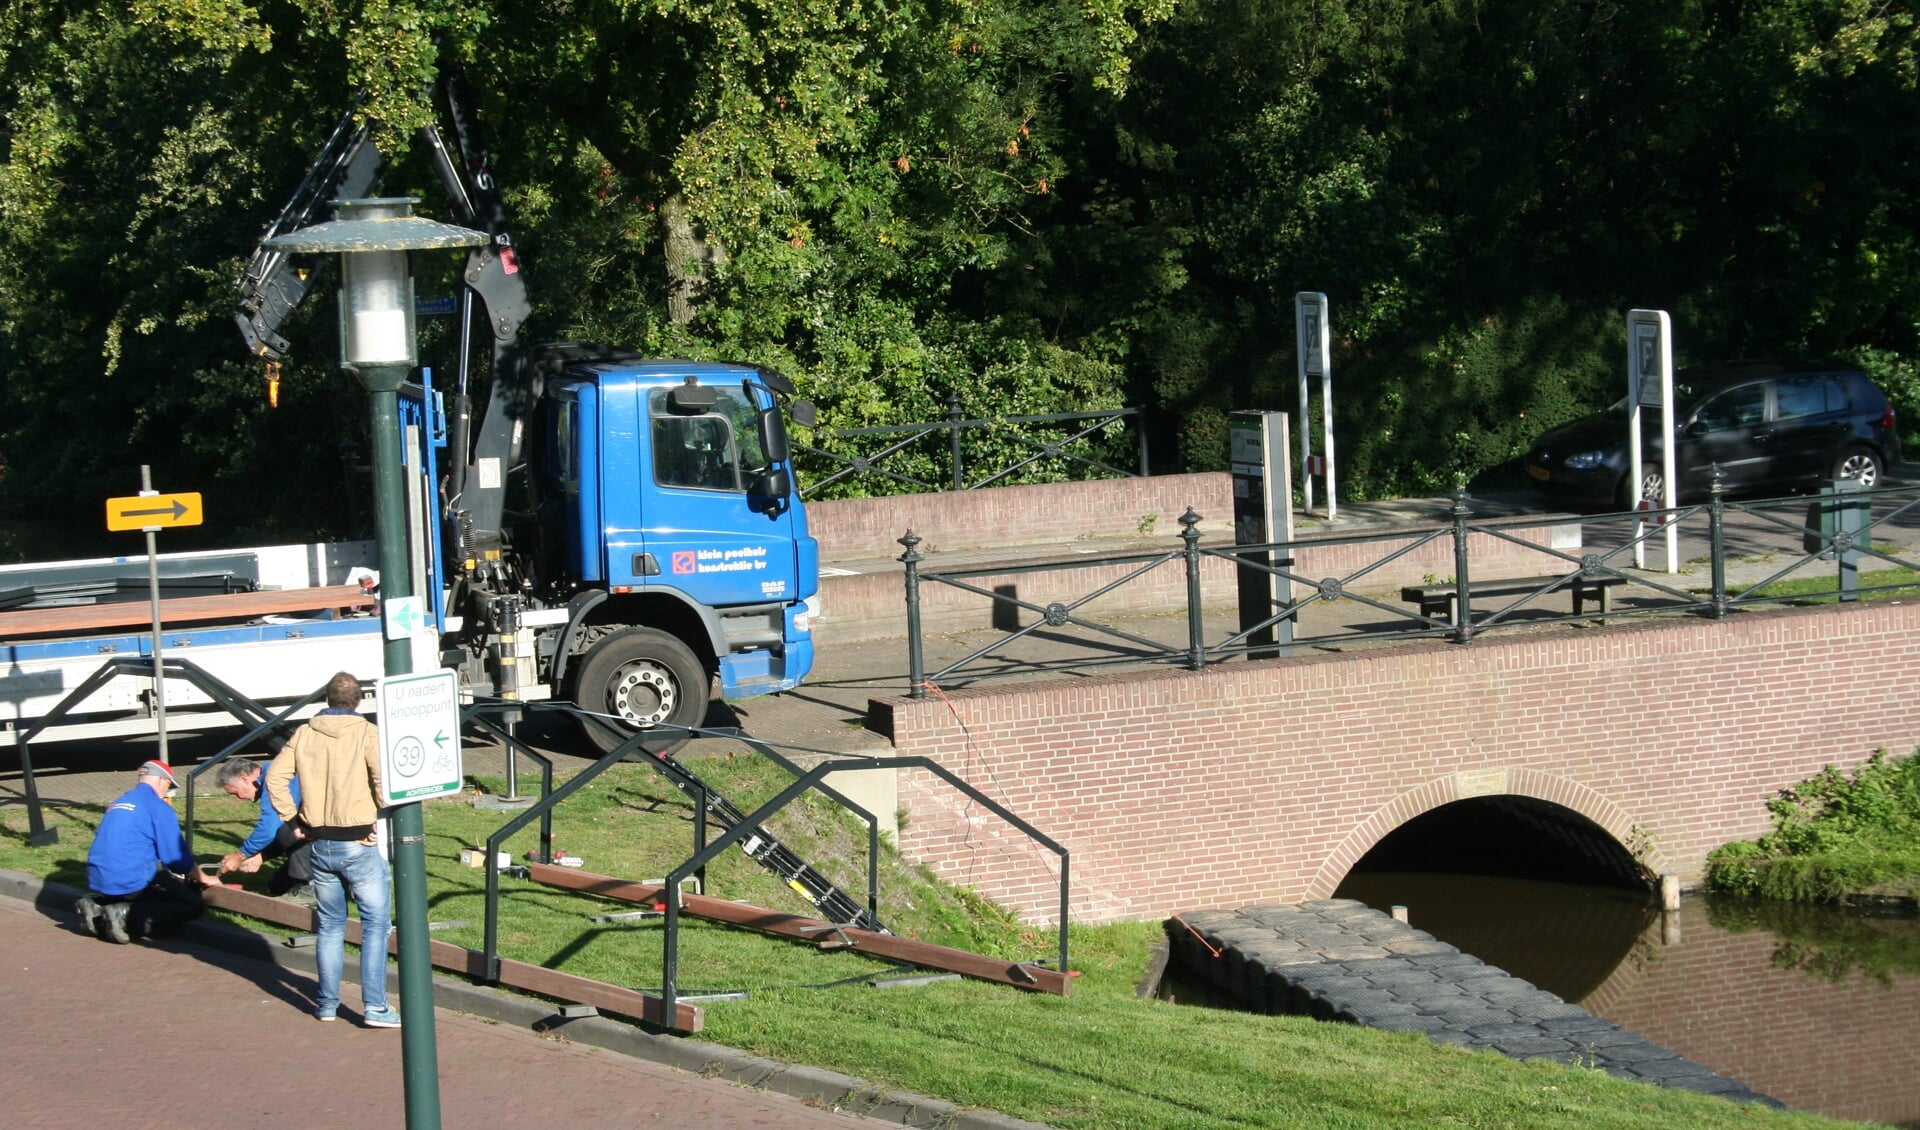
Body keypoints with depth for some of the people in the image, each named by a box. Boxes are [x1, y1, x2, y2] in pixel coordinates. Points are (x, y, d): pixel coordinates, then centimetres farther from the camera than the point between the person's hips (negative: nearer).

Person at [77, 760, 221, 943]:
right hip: (135, 882, -8)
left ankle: (98, 908, 5)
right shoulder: (158, 806, -4)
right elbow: (177, 856, -3)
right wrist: (203, 879, 14)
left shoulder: (118, 804, 19)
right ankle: (127, 917, -17)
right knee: (193, 905, 1)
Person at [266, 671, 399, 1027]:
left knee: (330, 926, 16)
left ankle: (327, 1003, 21)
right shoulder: (365, 733, -8)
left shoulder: (304, 734, 5)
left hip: (320, 846, 5)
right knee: (375, 923, 2)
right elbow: (384, 779, -20)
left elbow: (275, 777, 2)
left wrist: (294, 820, 7)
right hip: (359, 844, -4)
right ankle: (374, 1007, -2)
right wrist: (381, 821, -5)